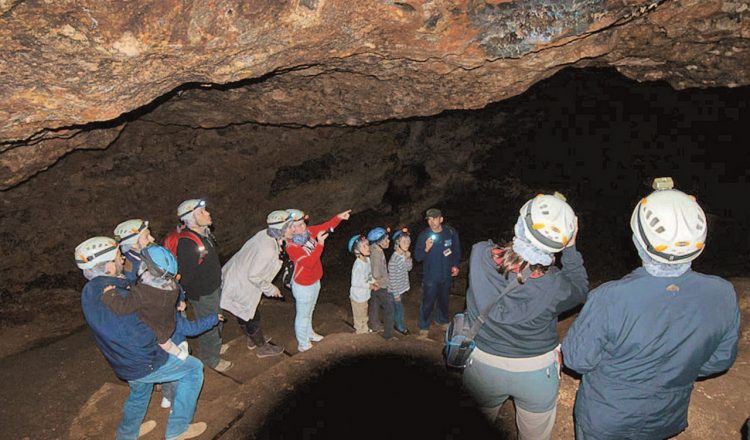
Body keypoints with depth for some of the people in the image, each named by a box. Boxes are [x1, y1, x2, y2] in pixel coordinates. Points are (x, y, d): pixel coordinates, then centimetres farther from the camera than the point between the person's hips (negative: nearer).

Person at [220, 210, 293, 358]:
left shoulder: (265, 234, -9)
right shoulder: (267, 250, -33)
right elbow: (254, 276, -27)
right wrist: (270, 289, -13)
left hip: (233, 276, 8)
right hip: (241, 286, -8)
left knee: (244, 313, 27)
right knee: (252, 316, 13)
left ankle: (252, 339, 50)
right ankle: (262, 348, 35)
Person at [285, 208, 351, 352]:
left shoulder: (307, 232, -11)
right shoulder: (291, 246, -31)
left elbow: (325, 227, 0)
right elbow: (309, 262, -37)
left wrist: (338, 217, -12)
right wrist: (320, 244, -40)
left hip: (314, 281, 8)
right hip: (303, 286, -8)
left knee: (309, 311, 29)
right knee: (303, 315, 14)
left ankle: (309, 333, 52)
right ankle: (303, 344, 35)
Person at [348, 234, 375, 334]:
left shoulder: (367, 259, -5)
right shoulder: (358, 265, -31)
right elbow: (355, 282, -28)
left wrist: (373, 282, -6)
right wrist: (369, 285, -20)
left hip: (365, 293, 8)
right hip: (358, 295, -8)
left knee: (364, 312, 27)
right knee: (359, 315, 14)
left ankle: (364, 328, 45)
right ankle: (360, 330, 34)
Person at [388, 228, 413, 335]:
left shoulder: (404, 255, -6)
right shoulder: (394, 260, -28)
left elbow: (408, 268, 7)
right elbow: (392, 279, -23)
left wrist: (408, 258, -13)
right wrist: (396, 294, -16)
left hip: (401, 288, 7)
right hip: (395, 290, -7)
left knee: (396, 308, 23)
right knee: (399, 308, 9)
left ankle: (395, 322, 42)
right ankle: (400, 326, 29)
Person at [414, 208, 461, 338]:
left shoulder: (451, 232, -7)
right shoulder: (423, 235, -11)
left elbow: (456, 250, 8)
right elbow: (417, 257, -12)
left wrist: (455, 265, 1)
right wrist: (426, 249, -29)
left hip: (446, 274, 3)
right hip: (430, 275, -3)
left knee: (444, 299, 20)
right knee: (427, 302, 0)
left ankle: (442, 320, 43)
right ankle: (424, 327, 17)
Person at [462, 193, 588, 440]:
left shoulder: (480, 255, -25)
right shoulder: (554, 286, -28)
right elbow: (580, 290, -4)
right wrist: (570, 248, -5)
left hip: (482, 365, 2)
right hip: (537, 373, -1)